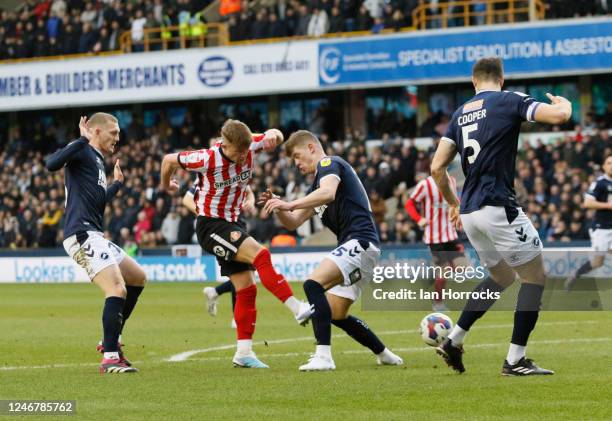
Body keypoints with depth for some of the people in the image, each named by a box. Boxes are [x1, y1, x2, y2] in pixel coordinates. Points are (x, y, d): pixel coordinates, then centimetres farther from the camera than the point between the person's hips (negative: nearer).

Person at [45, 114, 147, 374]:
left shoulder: (97, 161, 24)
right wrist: (83, 139, -23)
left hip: (94, 237, 11)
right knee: (117, 290, -20)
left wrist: (117, 184, 39)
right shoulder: (83, 152, -4)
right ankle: (110, 357, -18)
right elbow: (52, 164, -26)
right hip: (82, 235, -11)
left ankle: (111, 340, 21)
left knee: (138, 278, 20)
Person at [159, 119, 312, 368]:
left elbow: (276, 136, 9)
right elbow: (169, 160, -7)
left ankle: (244, 353, 6)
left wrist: (272, 135, -17)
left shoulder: (249, 147, -9)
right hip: (211, 226, -7)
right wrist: (165, 186, 13)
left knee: (246, 289, 2)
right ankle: (297, 309, -28)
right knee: (261, 255, -26)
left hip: (233, 224, 7)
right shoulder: (208, 159, -22)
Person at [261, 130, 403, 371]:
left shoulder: (329, 164, -3)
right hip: (353, 247, 11)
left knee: (313, 284, -26)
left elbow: (328, 192, -27)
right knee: (336, 316, 14)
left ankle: (323, 356, -31)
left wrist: (289, 204, -31)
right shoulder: (317, 184, 26)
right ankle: (384, 355, 29)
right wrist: (278, 207, 3)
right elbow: (293, 223, 23)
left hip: (360, 241, -11)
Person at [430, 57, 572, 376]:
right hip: (498, 206, -7)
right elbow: (559, 116, -14)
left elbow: (437, 167, 13)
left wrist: (452, 203, 27)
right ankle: (515, 360, -4)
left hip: (469, 212, 7)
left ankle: (453, 341, 18)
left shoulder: (460, 114, 15)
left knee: (501, 277, 25)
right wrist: (563, 102, 9)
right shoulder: (510, 101, -3)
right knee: (535, 277, 2)